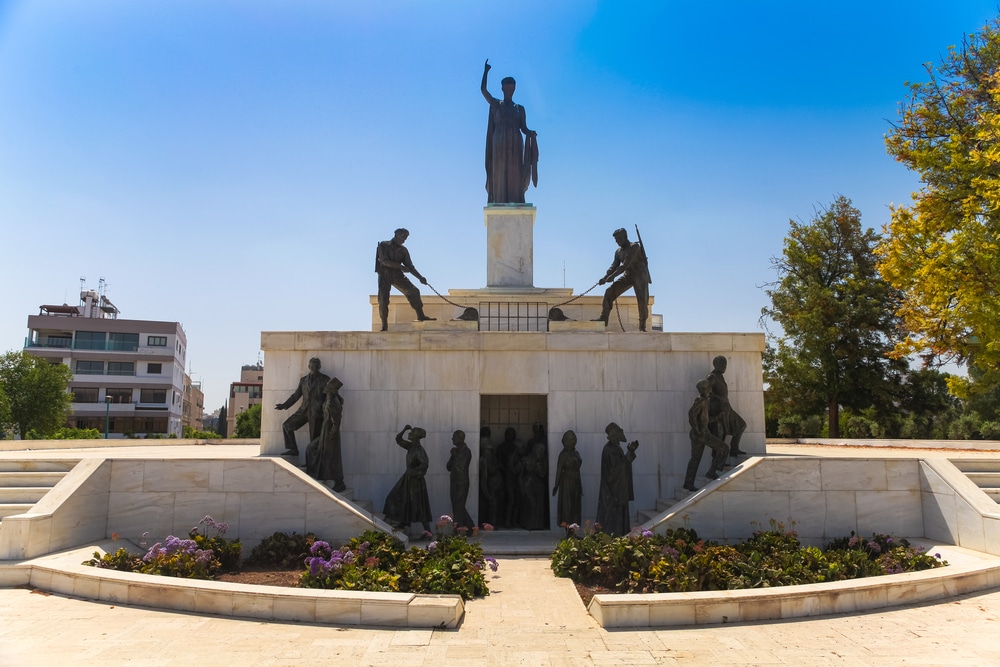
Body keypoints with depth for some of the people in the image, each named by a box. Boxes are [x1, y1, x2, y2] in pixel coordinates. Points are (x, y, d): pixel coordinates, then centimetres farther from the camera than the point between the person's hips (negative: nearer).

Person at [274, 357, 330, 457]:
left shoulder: (325, 379, 1)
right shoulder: (303, 380, 14)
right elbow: (296, 395, 17)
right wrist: (284, 405, 9)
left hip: (317, 412, -5)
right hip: (304, 411, 5)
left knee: (314, 439, -3)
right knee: (287, 425, -1)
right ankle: (293, 449, 8)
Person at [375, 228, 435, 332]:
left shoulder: (403, 250, 10)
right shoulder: (383, 245, -3)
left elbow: (410, 266, 5)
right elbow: (384, 261, -17)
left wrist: (420, 277, -10)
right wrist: (401, 267, -25)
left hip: (397, 275, 4)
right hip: (385, 275, -4)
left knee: (414, 291, -12)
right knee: (383, 300, -10)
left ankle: (420, 315, -7)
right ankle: (384, 326, -2)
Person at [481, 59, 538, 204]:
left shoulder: (520, 109, 15)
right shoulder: (495, 104, 11)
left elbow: (524, 128, 7)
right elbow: (483, 89, 0)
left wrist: (531, 133, -14)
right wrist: (486, 71, 1)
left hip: (515, 145, 1)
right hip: (499, 144, -1)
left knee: (515, 175, -4)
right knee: (499, 174, -6)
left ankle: (515, 203, -7)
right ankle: (500, 204, -8)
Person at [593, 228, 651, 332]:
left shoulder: (634, 247, -14)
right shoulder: (618, 251, 10)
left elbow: (626, 264, -23)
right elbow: (614, 266, 5)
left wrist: (613, 276, -29)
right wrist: (605, 277, -13)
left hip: (640, 276, -6)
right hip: (627, 276, 6)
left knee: (642, 299, -17)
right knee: (610, 291, -10)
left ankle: (642, 326, -4)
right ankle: (603, 318, -12)